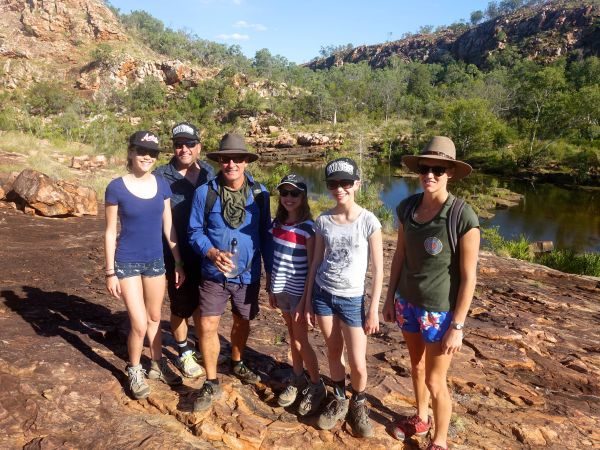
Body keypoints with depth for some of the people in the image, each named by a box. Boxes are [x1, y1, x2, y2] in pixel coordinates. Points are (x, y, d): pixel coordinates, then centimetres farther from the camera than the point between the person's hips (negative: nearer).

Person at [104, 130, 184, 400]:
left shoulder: (161, 185, -2)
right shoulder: (116, 187, -12)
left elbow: (168, 227, 4)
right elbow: (110, 232, -8)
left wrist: (178, 262, 4)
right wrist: (110, 272, -8)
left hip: (156, 261, 4)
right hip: (127, 263, -4)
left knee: (154, 318, 18)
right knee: (139, 325, -4)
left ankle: (157, 365, 37)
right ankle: (134, 371, 22)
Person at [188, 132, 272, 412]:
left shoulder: (260, 193, -5)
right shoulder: (205, 192, -11)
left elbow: (265, 234, 2)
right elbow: (195, 231, -5)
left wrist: (271, 271, 4)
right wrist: (212, 252, -25)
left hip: (248, 274, 2)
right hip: (214, 274, -2)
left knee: (243, 322, 19)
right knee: (208, 326, -5)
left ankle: (237, 364, 46)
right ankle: (211, 383, 15)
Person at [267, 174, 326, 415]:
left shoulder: (308, 227, -15)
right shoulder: (277, 223, 3)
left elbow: (312, 267, -14)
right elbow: (274, 259, 9)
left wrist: (305, 299, -15)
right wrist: (271, 289, 10)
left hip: (299, 291, -5)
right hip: (281, 289, 5)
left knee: (300, 340, 2)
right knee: (292, 336, 17)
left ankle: (317, 386, 19)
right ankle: (297, 380, 32)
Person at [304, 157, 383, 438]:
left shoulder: (368, 221, -11)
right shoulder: (323, 221, -1)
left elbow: (378, 270, -7)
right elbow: (316, 262, 5)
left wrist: (373, 310, -7)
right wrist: (308, 300, 5)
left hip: (352, 299, -2)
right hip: (323, 294, 3)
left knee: (358, 364, 1)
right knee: (333, 351, 14)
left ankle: (358, 404, 30)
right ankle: (339, 401, 37)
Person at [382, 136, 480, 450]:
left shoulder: (464, 217, -22)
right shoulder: (407, 207, -6)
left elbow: (468, 277, -17)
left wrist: (457, 326, -15)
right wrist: (390, 297, 8)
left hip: (440, 311, -5)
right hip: (408, 303, 5)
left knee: (435, 381, 8)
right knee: (416, 365, 24)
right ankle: (420, 418, 49)